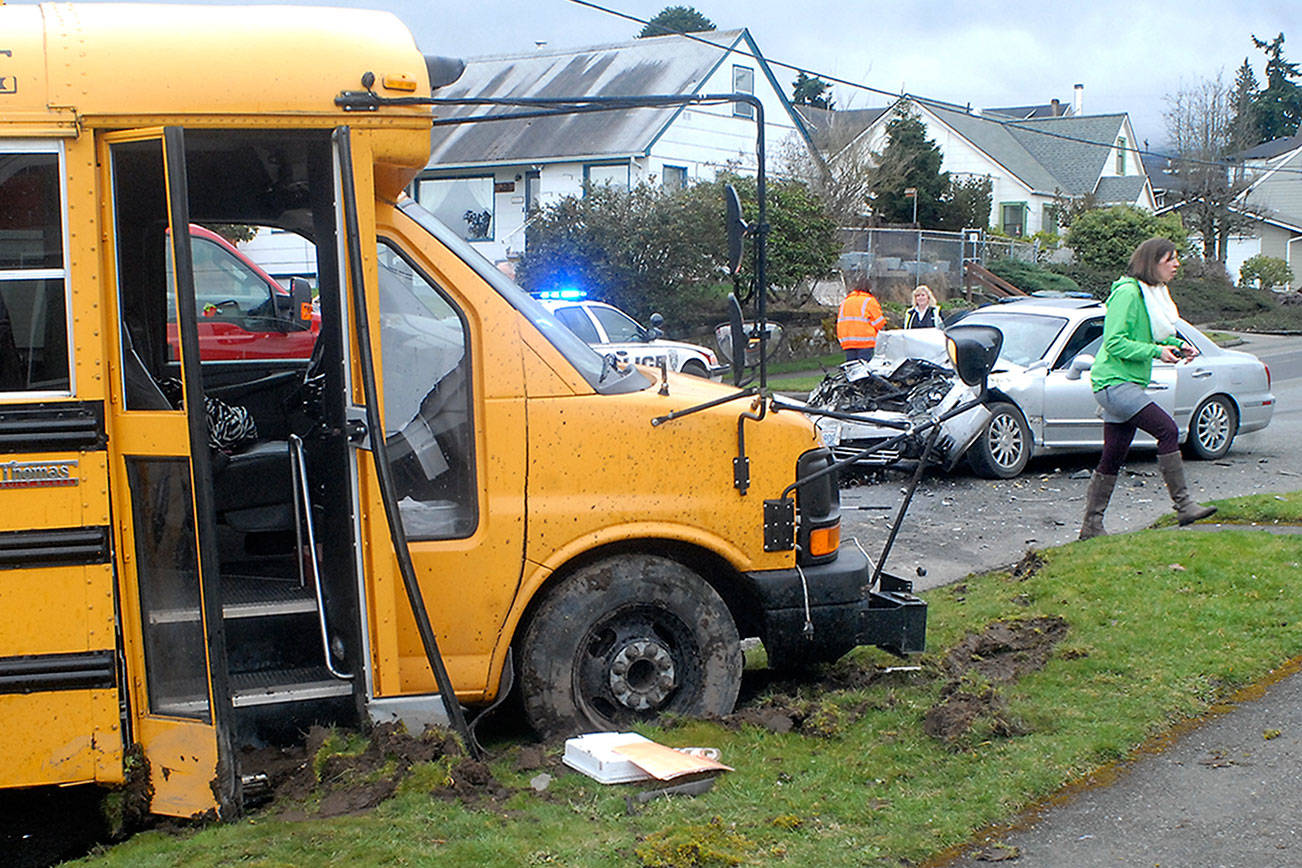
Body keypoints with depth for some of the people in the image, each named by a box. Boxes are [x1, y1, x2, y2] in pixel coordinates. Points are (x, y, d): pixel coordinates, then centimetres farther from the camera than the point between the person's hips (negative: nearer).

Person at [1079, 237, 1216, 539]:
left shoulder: (1155, 294, 15)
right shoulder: (1127, 293, -15)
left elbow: (1154, 335, 26)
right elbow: (1114, 342, -19)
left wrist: (1176, 344, 7)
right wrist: (1155, 351, -21)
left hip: (1129, 384, 10)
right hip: (1113, 381, -10)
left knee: (1113, 458, 9)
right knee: (1166, 429, -19)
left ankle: (1091, 525, 12)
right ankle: (1183, 504, -16)